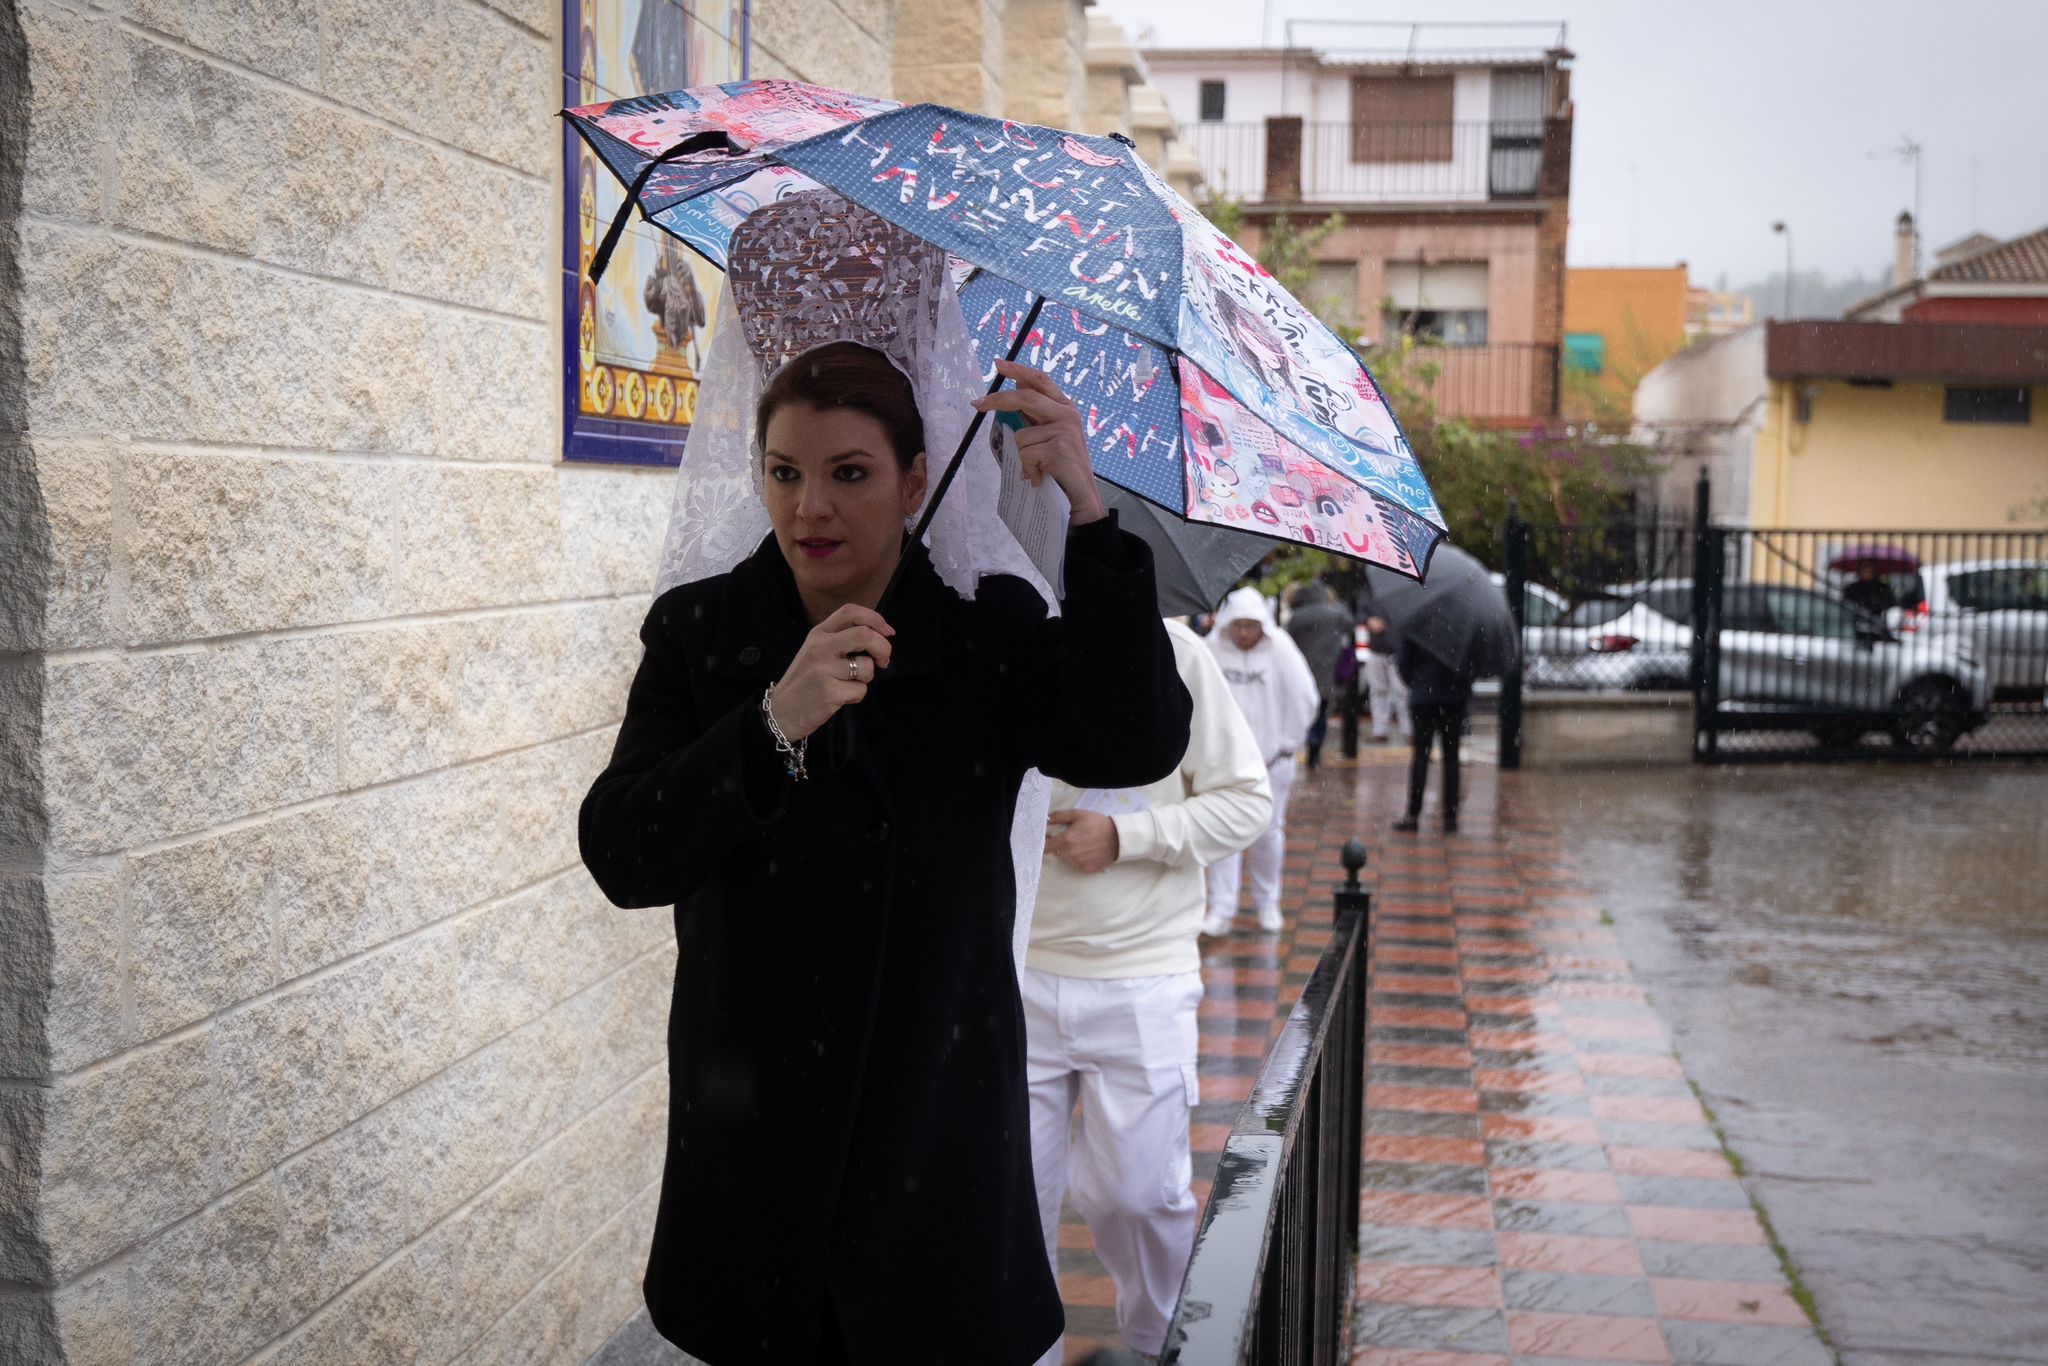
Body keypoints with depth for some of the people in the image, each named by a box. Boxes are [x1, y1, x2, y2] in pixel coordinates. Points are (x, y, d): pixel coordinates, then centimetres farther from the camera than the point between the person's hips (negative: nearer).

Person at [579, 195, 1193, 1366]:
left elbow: (1137, 747, -20)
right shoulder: (700, 632, -1)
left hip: (940, 1123, -1)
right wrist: (774, 725, -27)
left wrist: (1088, 507, -28)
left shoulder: (990, 632, -2)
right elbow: (620, 858, -11)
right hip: (754, 1127, 1)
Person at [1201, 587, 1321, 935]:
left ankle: (1267, 903, 24)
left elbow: (1304, 700, 0)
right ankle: (1221, 909, -1)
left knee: (1269, 833, 7)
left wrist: (1287, 744, 1)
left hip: (1271, 759, 0)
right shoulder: (1211, 651, -6)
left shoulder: (1280, 649, -6)